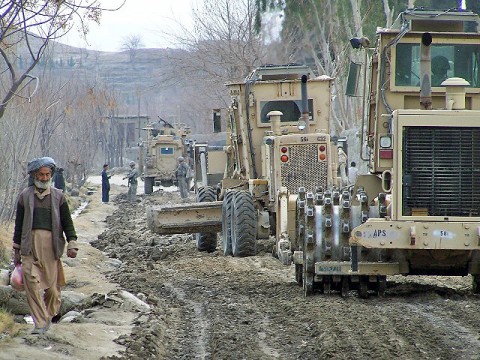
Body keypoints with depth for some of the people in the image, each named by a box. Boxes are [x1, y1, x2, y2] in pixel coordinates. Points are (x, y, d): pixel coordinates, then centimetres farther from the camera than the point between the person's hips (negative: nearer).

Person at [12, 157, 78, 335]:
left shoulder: (58, 196, 9)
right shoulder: (25, 196, 10)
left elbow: (67, 222, 11)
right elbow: (19, 223, 15)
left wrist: (72, 244, 0)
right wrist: (16, 249, 14)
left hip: (51, 244, 0)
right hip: (29, 245, 0)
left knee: (52, 284, 3)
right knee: (32, 283, -11)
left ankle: (51, 313, 31)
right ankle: (40, 323, -8)